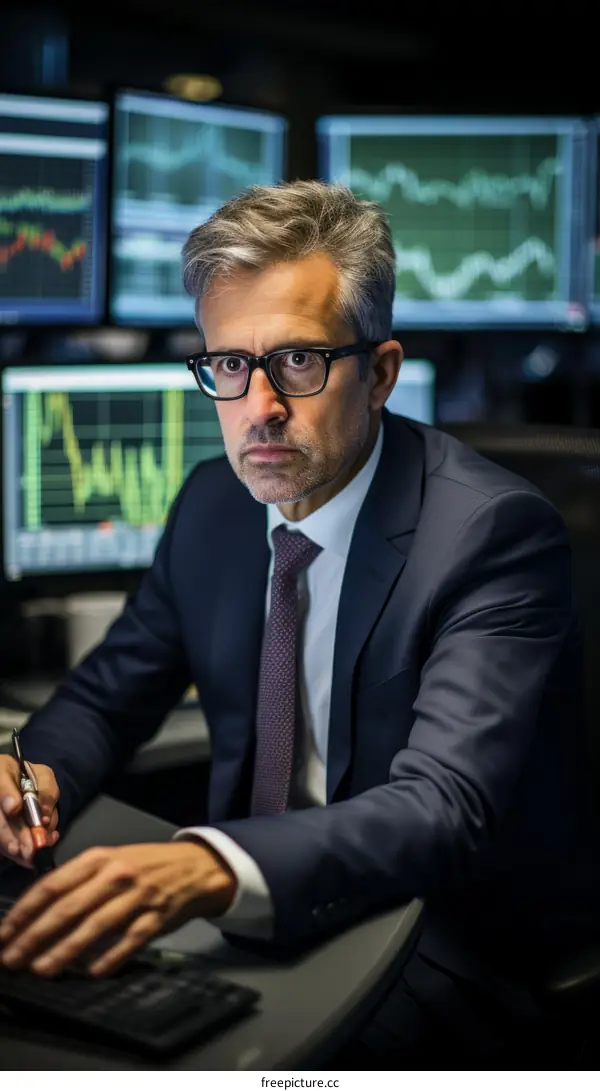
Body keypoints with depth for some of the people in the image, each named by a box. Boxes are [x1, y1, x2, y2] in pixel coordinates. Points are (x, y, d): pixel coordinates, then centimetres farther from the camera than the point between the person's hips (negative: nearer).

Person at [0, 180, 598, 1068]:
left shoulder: (496, 531, -19)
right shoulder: (212, 505, 2)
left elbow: (446, 808, -31)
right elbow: (108, 695, 12)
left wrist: (213, 869, -48)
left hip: (455, 939, -6)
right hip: (266, 911, 6)